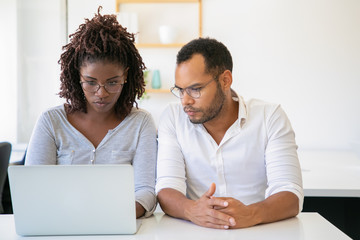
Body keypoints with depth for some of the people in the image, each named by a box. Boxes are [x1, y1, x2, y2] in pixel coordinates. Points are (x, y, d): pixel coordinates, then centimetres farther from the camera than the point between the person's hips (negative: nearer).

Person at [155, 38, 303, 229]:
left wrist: (250, 214, -30)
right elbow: (166, 189, -7)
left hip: (258, 231, 0)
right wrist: (192, 210, -28)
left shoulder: (270, 117, -3)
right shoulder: (173, 118, 1)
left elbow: (291, 195, -10)